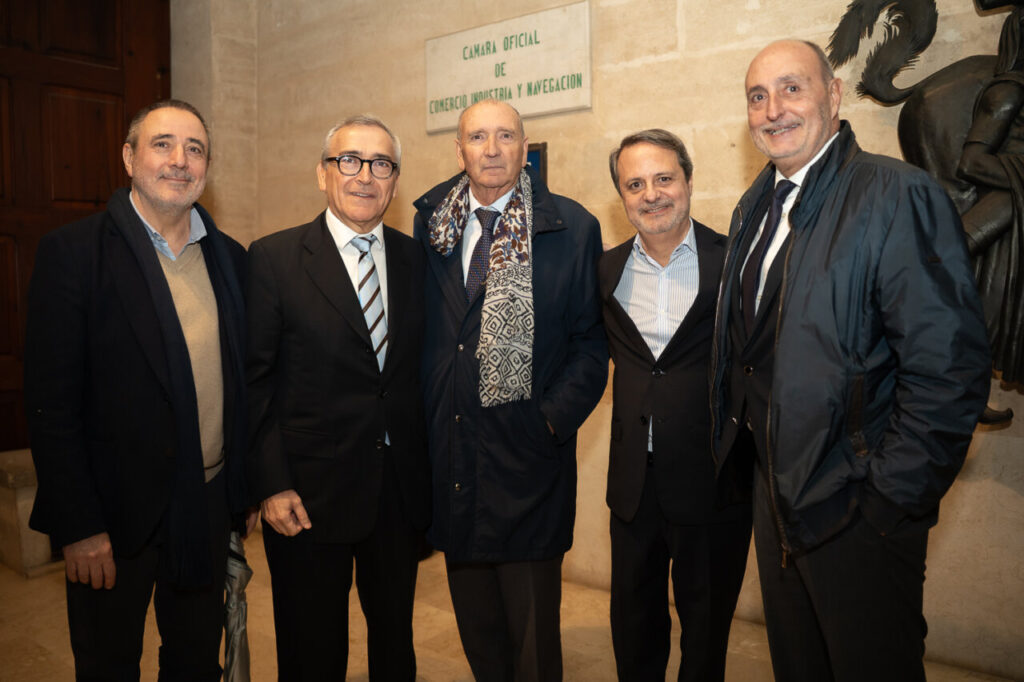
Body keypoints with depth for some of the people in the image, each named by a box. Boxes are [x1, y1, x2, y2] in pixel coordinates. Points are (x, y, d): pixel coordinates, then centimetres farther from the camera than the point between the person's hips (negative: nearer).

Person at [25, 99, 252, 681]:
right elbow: (52, 403, -12)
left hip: (210, 507, 4)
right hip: (116, 511, -3)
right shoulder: (72, 251, -9)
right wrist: (78, 526, -13)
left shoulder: (231, 257, 5)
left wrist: (248, 490, 8)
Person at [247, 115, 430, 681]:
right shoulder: (273, 259, -6)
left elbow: (423, 371, 6)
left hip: (401, 488, 4)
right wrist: (271, 486, -11)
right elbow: (253, 383, -7)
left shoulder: (416, 260, 4)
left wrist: (429, 474, 2)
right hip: (309, 492, -3)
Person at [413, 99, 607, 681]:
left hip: (526, 457, -3)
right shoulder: (433, 222, 7)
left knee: (533, 626, 7)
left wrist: (555, 417, -11)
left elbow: (593, 340, -1)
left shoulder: (572, 228, -2)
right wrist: (426, 413, 0)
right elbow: (420, 331, 11)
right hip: (452, 455, 3)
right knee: (475, 621, 18)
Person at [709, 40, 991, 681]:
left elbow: (950, 366, -20)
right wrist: (740, 453, 10)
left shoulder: (899, 195, -16)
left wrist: (892, 496, -18)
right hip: (776, 489, 7)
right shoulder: (757, 206, 8)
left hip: (856, 508, -7)